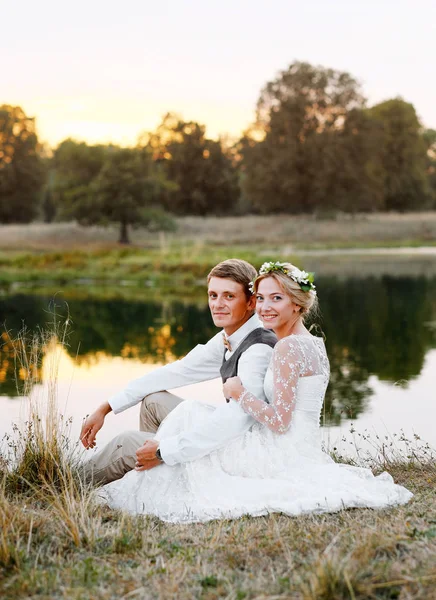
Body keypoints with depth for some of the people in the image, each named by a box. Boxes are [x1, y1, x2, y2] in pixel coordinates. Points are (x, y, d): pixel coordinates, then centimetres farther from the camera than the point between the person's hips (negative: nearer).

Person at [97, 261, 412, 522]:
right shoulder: (314, 343, 11)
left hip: (283, 454, -10)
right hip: (305, 452, 10)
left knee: (191, 413, -3)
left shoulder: (288, 347, -19)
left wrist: (240, 393, -14)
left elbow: (279, 421, -22)